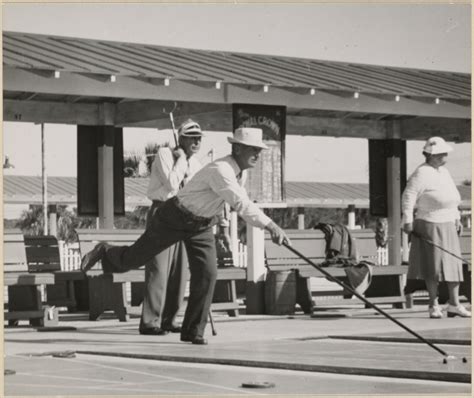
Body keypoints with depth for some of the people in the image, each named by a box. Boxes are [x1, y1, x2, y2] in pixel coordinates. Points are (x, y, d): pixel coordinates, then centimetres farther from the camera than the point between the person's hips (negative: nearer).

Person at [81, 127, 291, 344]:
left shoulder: (241, 171, -4)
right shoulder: (220, 171, -33)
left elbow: (240, 201, 20)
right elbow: (241, 204, -45)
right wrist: (270, 225, -50)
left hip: (201, 226, 7)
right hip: (174, 219, -7)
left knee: (206, 274, -10)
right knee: (134, 259, 8)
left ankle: (193, 331, 1)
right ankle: (105, 252, 41)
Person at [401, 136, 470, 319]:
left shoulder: (444, 172, 16)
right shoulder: (421, 173, -11)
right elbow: (408, 196, -14)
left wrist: (456, 218, 22)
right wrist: (408, 220, -19)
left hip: (448, 225, 8)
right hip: (429, 224, -8)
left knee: (454, 264, 5)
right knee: (434, 266, -6)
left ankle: (454, 304, 9)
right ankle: (434, 305, 2)